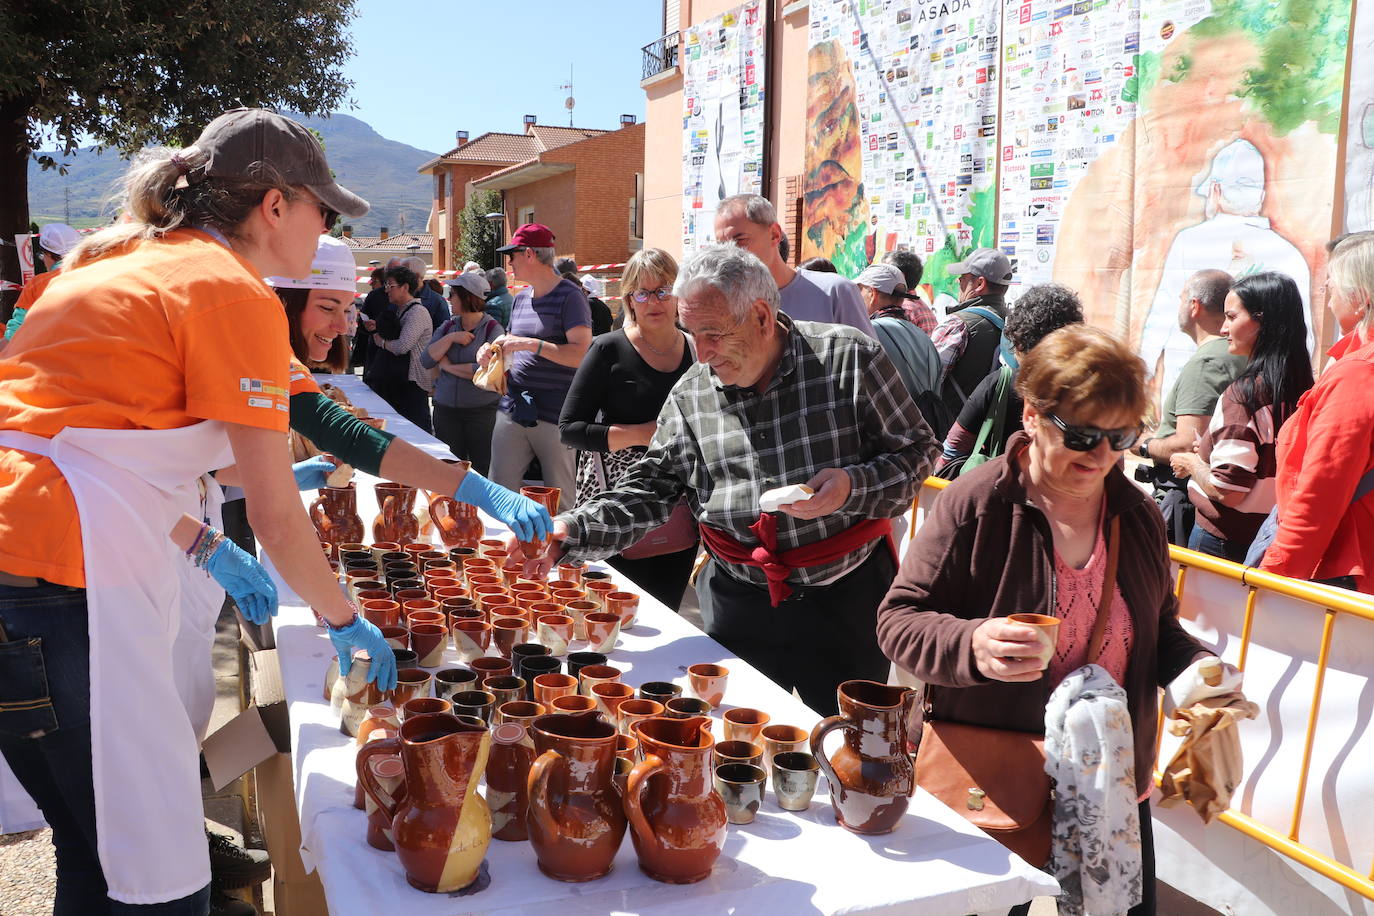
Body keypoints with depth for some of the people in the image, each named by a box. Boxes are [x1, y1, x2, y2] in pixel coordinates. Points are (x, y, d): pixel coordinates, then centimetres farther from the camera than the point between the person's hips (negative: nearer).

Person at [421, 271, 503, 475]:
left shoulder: (492, 329, -6)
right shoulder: (448, 326, 10)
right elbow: (426, 360, 0)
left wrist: (448, 366, -8)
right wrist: (451, 338, -12)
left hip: (482, 411, -5)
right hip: (446, 410, 5)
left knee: (483, 469, 0)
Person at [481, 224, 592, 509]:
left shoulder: (569, 296, -7)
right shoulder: (521, 298, 17)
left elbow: (581, 354, -17)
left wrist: (531, 343, -21)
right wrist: (492, 353, 6)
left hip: (554, 417, -7)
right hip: (512, 410, 7)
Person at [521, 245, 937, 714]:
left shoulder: (849, 357, -10)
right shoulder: (690, 394, -1)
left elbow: (915, 450, -3)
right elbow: (651, 489, 1)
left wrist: (852, 487, -22)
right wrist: (573, 531, -14)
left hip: (847, 592, -2)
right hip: (738, 600, 2)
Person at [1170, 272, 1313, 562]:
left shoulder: (1244, 391, -19)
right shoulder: (1302, 388, 3)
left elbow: (1227, 490, -20)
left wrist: (1191, 464, -2)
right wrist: (1207, 452, 17)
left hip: (1222, 538, -7)